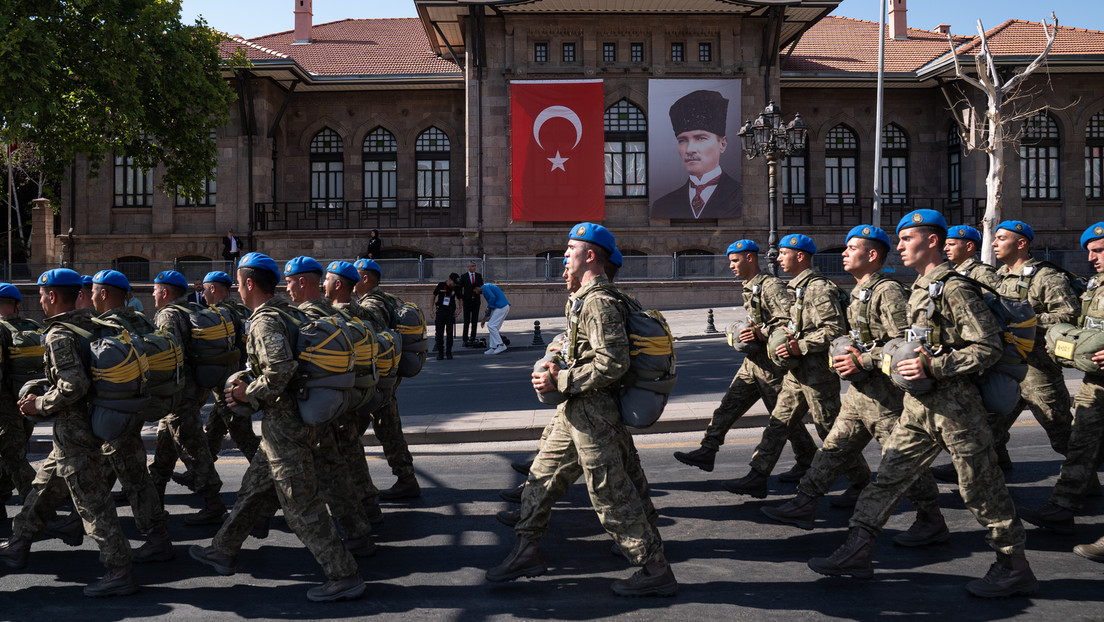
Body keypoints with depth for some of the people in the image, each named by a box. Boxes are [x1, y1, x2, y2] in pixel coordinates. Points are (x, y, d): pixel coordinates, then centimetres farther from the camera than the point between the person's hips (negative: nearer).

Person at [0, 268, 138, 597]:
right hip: (79, 426, 10)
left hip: (73, 429, -10)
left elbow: (74, 386, -28)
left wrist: (40, 404, -13)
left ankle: (120, 573, -4)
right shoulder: (88, 325, 9)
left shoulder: (59, 336, -18)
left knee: (92, 502, -6)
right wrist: (42, 398, 19)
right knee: (44, 487, 23)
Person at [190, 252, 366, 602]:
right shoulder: (285, 312, 13)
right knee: (254, 488, 22)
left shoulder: (265, 321, -18)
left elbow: (280, 370, -31)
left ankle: (344, 576, 0)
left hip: (284, 424, -10)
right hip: (286, 419, 10)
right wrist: (248, 393, 16)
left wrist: (248, 393, -15)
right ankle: (223, 552, 38)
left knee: (301, 505, -4)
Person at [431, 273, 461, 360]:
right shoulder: (441, 285, -3)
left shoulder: (456, 288, 2)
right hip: (440, 312, -1)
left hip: (450, 313, 1)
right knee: (439, 333, 0)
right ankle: (440, 352, 9)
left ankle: (448, 353, 9)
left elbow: (459, 299, 16)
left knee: (449, 333, -1)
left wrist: (460, 309, -1)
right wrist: (432, 310, 6)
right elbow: (434, 297, 7)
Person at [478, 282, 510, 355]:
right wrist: (484, 319, 34)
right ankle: (493, 348, 10)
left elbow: (492, 297, -21)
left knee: (491, 326, -7)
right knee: (494, 327, 11)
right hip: (505, 307, 10)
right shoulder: (488, 286, 27)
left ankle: (501, 345, -10)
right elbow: (490, 305, 31)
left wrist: (488, 308, -4)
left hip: (501, 307, -10)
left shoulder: (485, 287, -4)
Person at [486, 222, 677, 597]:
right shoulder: (584, 298, 14)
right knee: (541, 475, 17)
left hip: (592, 412, -11)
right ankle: (527, 553, 29)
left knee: (611, 496, -4)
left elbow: (613, 364, -27)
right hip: (574, 410, 11)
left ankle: (655, 572, 6)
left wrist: (559, 381, -21)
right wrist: (558, 370, 13)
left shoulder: (599, 302, -19)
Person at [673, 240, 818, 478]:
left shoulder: (772, 286, -15)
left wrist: (762, 334, -27)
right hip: (753, 361, 9)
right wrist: (748, 335, 11)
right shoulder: (749, 288, 16)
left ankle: (807, 461, 15)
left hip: (771, 362, -9)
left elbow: (791, 320, -24)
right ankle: (707, 452, 8)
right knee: (729, 405, 6)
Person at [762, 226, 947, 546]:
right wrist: (847, 356, 11)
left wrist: (863, 362, -22)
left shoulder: (888, 292, -15)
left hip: (885, 393, -10)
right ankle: (804, 505, 17)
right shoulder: (859, 294, 16)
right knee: (834, 448, 11)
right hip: (860, 392, 10)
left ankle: (932, 523, 13)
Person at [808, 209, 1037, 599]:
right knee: (889, 474, 7)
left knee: (980, 487, 2)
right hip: (919, 406, 9)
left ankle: (1014, 569, 16)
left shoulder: (954, 289, -14)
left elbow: (988, 348, -18)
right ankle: (857, 552, 12)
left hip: (954, 405, -9)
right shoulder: (919, 290, 14)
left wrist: (933, 367, -22)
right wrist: (910, 363, 13)